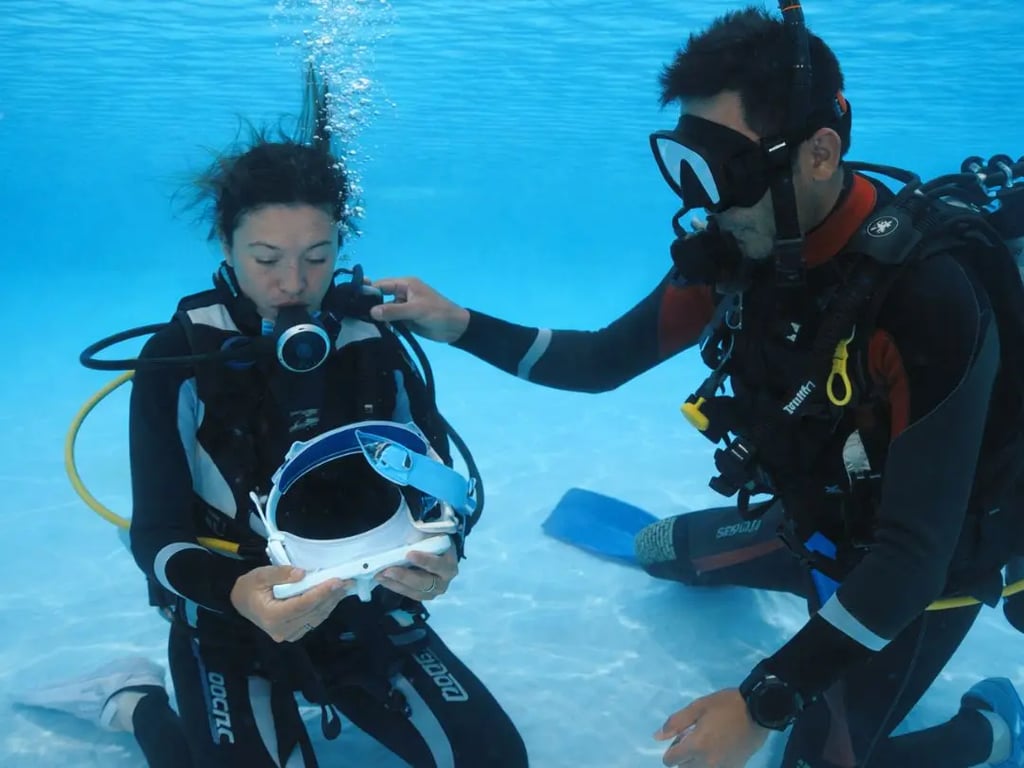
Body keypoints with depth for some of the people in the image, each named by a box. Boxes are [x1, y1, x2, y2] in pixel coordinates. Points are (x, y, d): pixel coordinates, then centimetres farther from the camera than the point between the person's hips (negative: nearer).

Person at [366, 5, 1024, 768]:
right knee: (659, 551, 22)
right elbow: (607, 360, -5)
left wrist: (765, 700, -35)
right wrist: (460, 325, -17)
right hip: (811, 513, 7)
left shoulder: (928, 294, -37)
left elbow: (915, 550, -35)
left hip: (925, 561, -6)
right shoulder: (735, 248, -16)